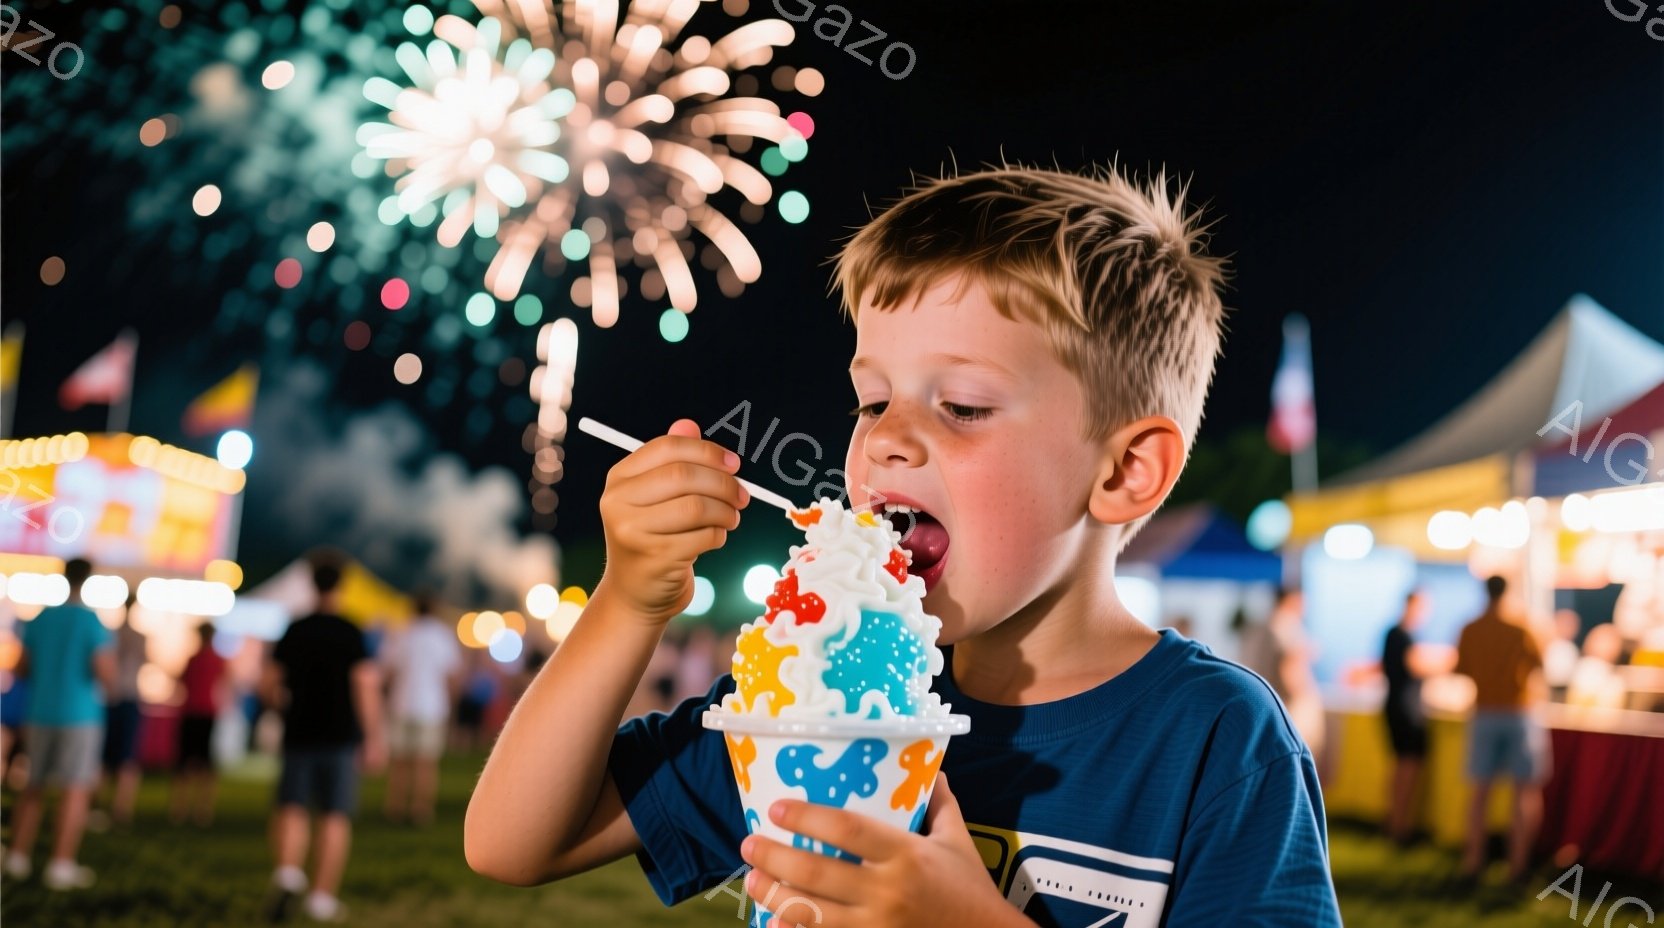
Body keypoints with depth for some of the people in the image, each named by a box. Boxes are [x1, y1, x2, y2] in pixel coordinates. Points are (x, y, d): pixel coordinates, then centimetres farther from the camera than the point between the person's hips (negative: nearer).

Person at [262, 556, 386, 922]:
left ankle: (288, 873, -17)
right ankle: (323, 897, 4)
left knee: (291, 809, 7)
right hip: (340, 737, -2)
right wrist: (373, 739, -11)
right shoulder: (352, 634, -6)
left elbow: (268, 681, 5)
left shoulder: (294, 631, 3)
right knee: (335, 817, 5)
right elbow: (365, 685, -13)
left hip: (298, 735, 2)